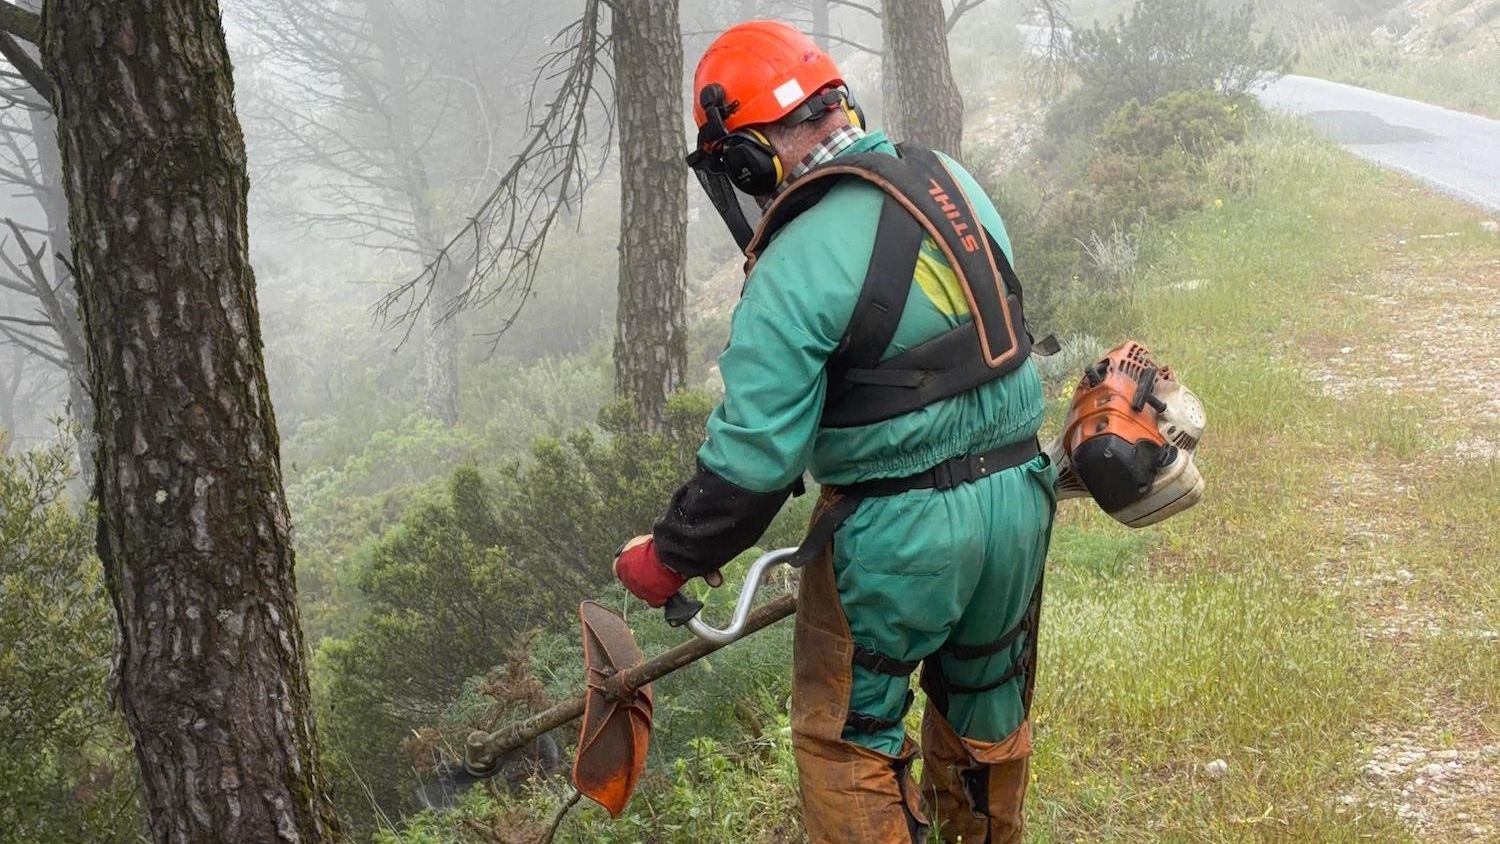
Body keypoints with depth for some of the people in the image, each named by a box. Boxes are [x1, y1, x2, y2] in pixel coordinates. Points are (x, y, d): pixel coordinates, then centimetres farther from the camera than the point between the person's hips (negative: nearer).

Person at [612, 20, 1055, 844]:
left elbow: (752, 456, -20)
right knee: (988, 704, 26)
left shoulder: (798, 267, -21)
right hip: (1019, 498, 7)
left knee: (847, 739, 11)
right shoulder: (951, 181, 1)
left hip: (899, 535, -7)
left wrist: (668, 560, -7)